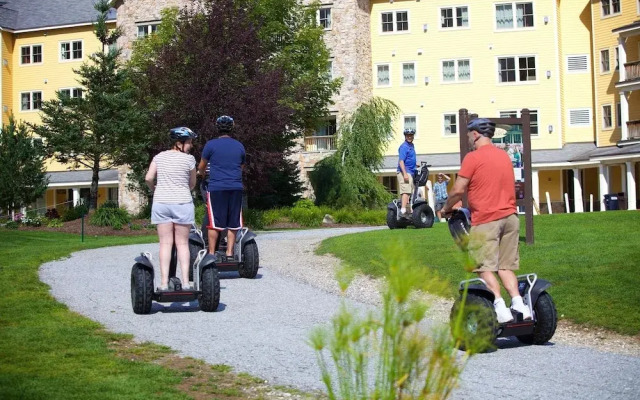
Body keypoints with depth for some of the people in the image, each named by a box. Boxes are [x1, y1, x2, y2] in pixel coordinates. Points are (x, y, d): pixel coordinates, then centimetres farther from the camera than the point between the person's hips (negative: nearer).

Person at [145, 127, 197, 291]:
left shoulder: (159, 157, 5)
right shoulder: (189, 159, -4)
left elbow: (148, 178, -2)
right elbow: (192, 183, 5)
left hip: (161, 202, 2)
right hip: (183, 203, -2)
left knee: (165, 243, 3)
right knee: (182, 243, 5)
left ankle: (164, 282, -2)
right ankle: (185, 282, 1)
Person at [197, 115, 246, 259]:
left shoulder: (211, 145, 0)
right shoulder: (239, 146, 11)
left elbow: (201, 167, 12)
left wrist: (201, 173, 35)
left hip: (216, 188, -3)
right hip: (236, 188, 3)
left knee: (214, 222, 0)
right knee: (233, 223, 7)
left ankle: (211, 253, 1)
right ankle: (229, 253, 7)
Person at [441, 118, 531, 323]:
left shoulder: (473, 158, -8)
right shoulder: (504, 155, 15)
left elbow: (458, 190, -10)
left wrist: (446, 208, 7)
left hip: (486, 220, -7)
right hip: (509, 216, 7)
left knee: (485, 267, -5)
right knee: (506, 266, 10)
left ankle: (500, 309, -16)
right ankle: (519, 304, -3)